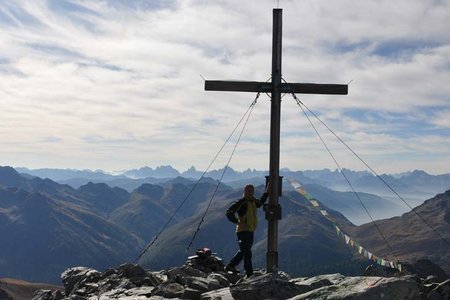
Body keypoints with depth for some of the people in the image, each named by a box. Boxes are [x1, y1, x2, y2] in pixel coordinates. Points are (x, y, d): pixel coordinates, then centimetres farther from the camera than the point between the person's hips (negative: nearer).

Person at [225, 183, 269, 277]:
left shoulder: (253, 201, 13)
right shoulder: (241, 202, -12)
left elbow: (261, 202, 36)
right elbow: (229, 212, -16)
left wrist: (267, 192, 27)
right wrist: (237, 222, -20)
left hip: (250, 231, 9)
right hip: (243, 231, -9)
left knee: (243, 251, 17)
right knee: (247, 253, -7)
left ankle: (230, 266, 27)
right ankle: (249, 273, -4)